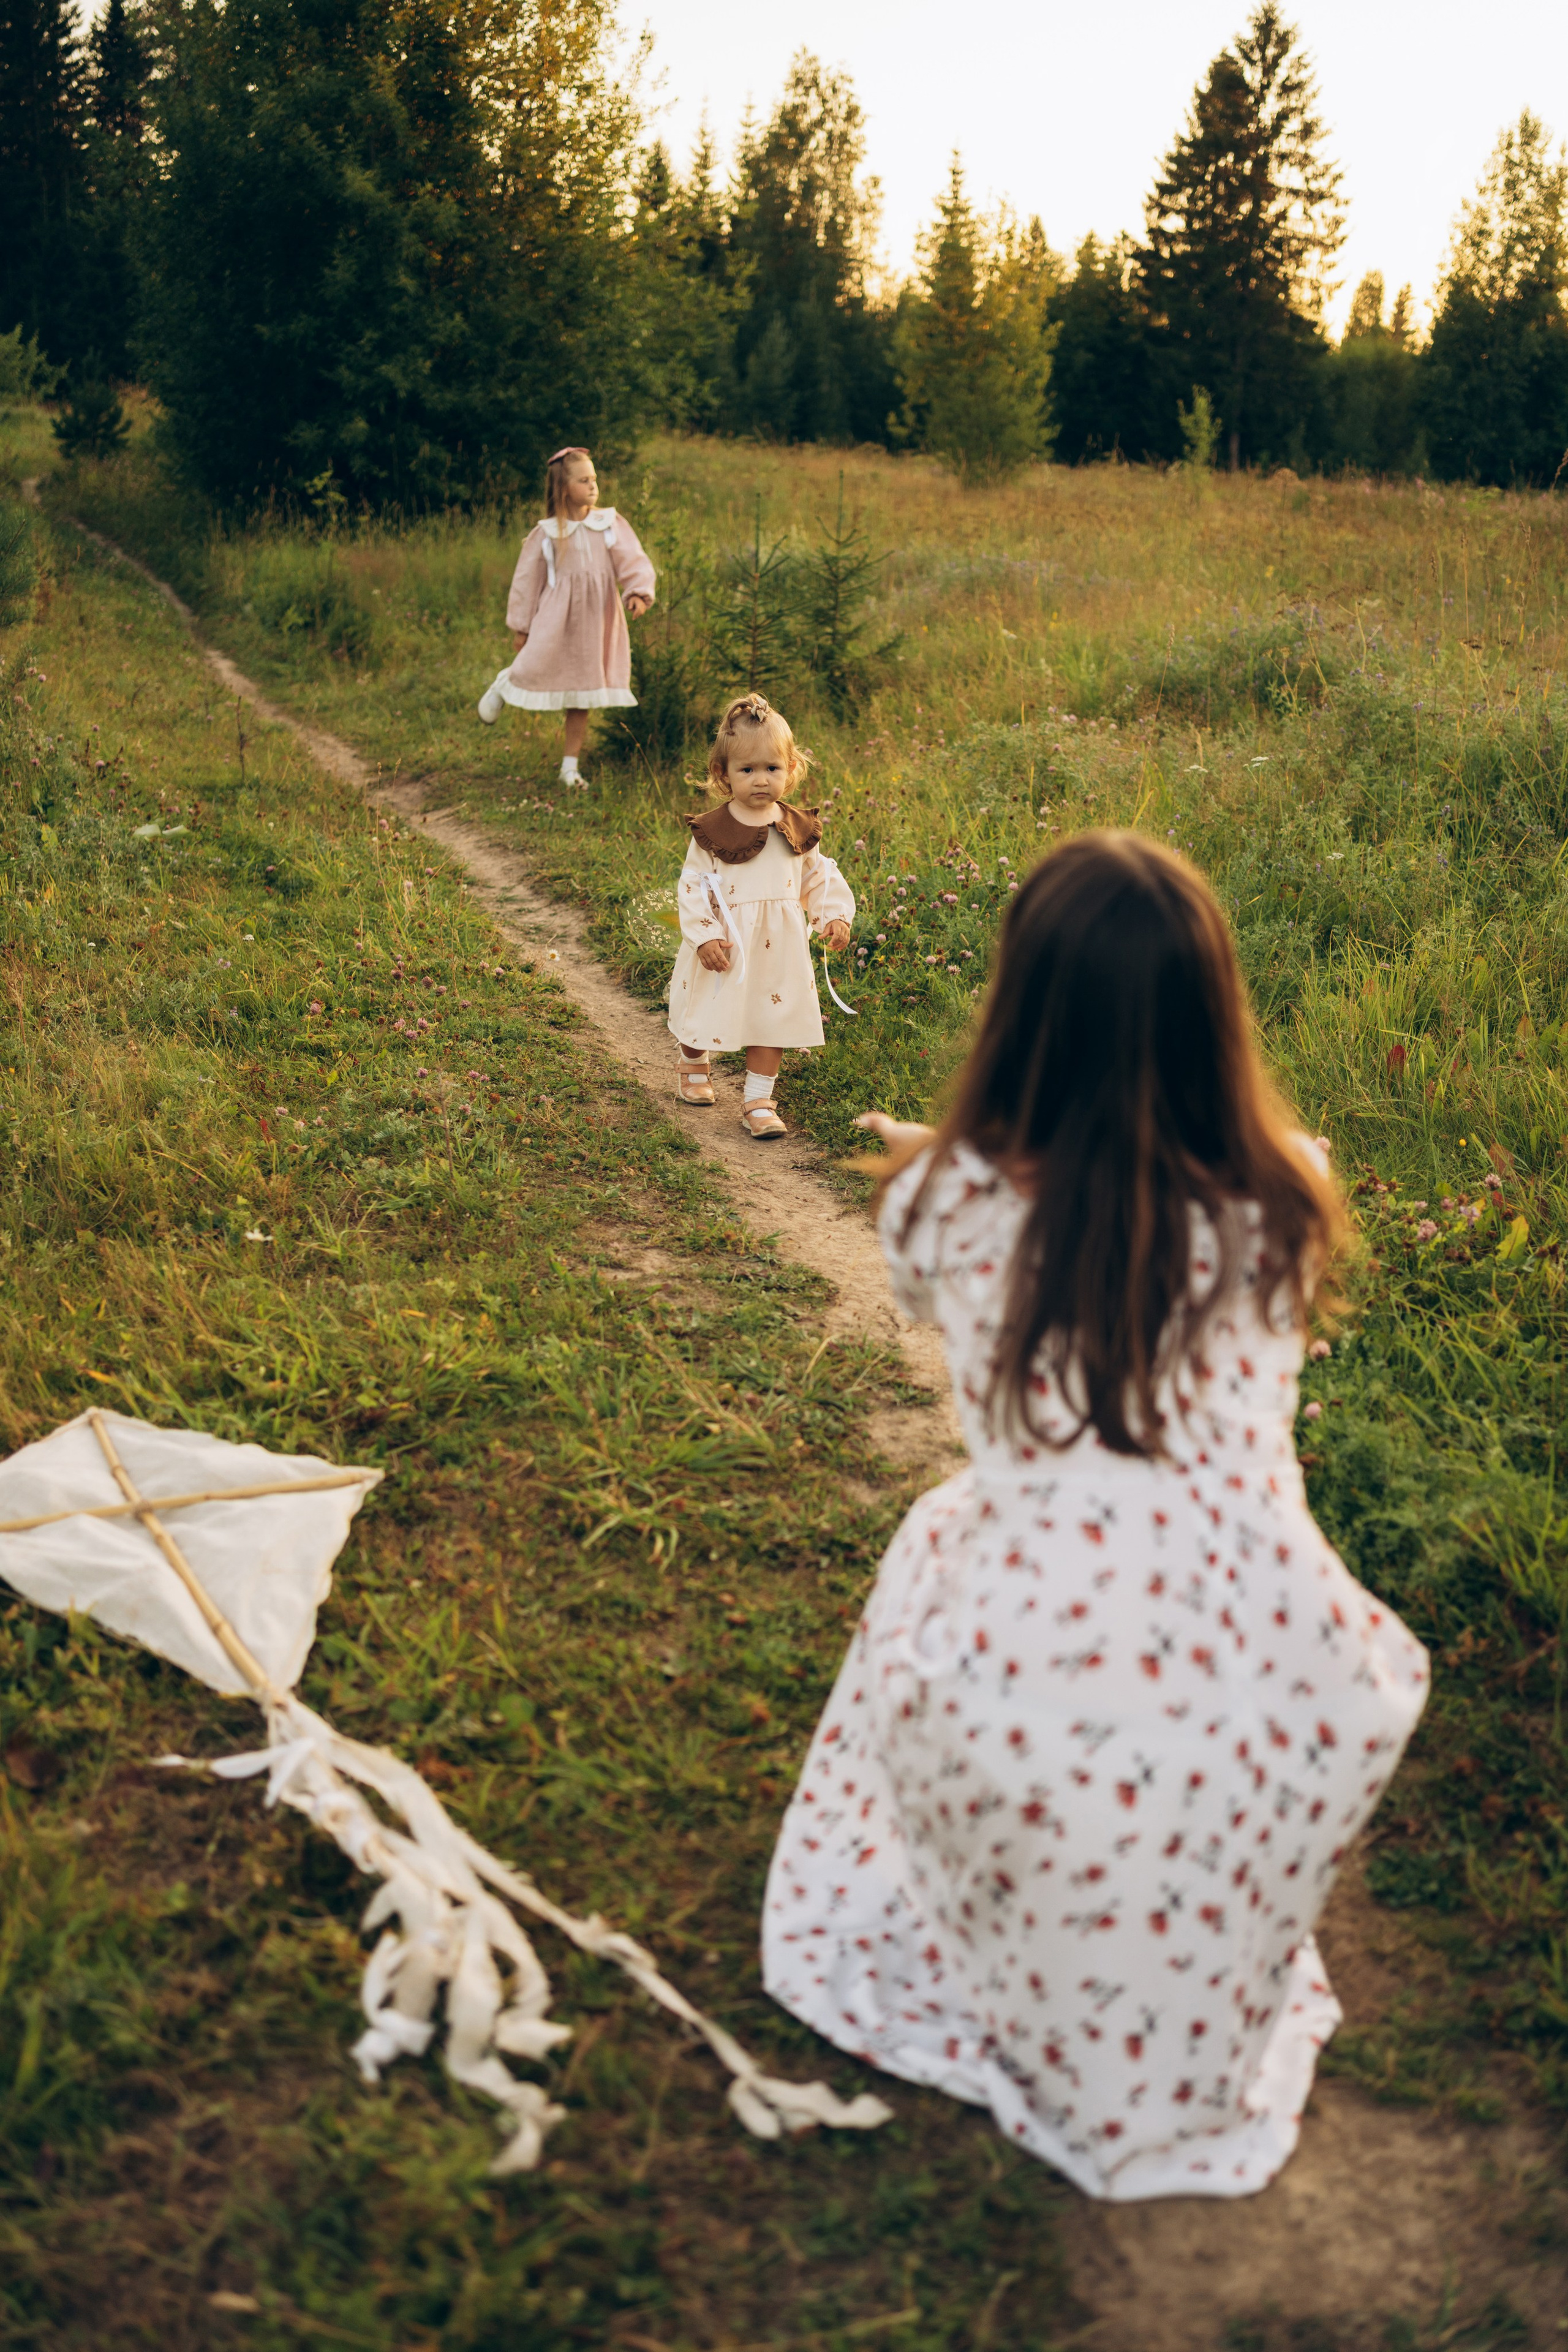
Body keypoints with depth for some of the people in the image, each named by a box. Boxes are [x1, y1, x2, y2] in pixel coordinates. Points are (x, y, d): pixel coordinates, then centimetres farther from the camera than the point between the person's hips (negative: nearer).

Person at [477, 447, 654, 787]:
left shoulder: (611, 524, 2)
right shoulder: (546, 533, -1)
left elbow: (633, 561, -6)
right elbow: (527, 580, 5)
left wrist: (638, 592, -25)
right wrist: (520, 626, 6)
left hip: (596, 622, 2)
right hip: (556, 619, -2)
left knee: (582, 697, 6)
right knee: (535, 670, -8)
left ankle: (570, 767, 17)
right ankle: (503, 685, 30)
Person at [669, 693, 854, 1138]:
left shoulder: (798, 829, 0)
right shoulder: (712, 832, -11)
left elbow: (819, 878, 9)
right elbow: (693, 887, -9)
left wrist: (835, 916, -4)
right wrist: (704, 935, -17)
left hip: (778, 951, 2)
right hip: (725, 949, -2)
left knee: (772, 1020, 6)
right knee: (706, 1016, 13)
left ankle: (758, 1100, 18)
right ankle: (694, 1065, 45)